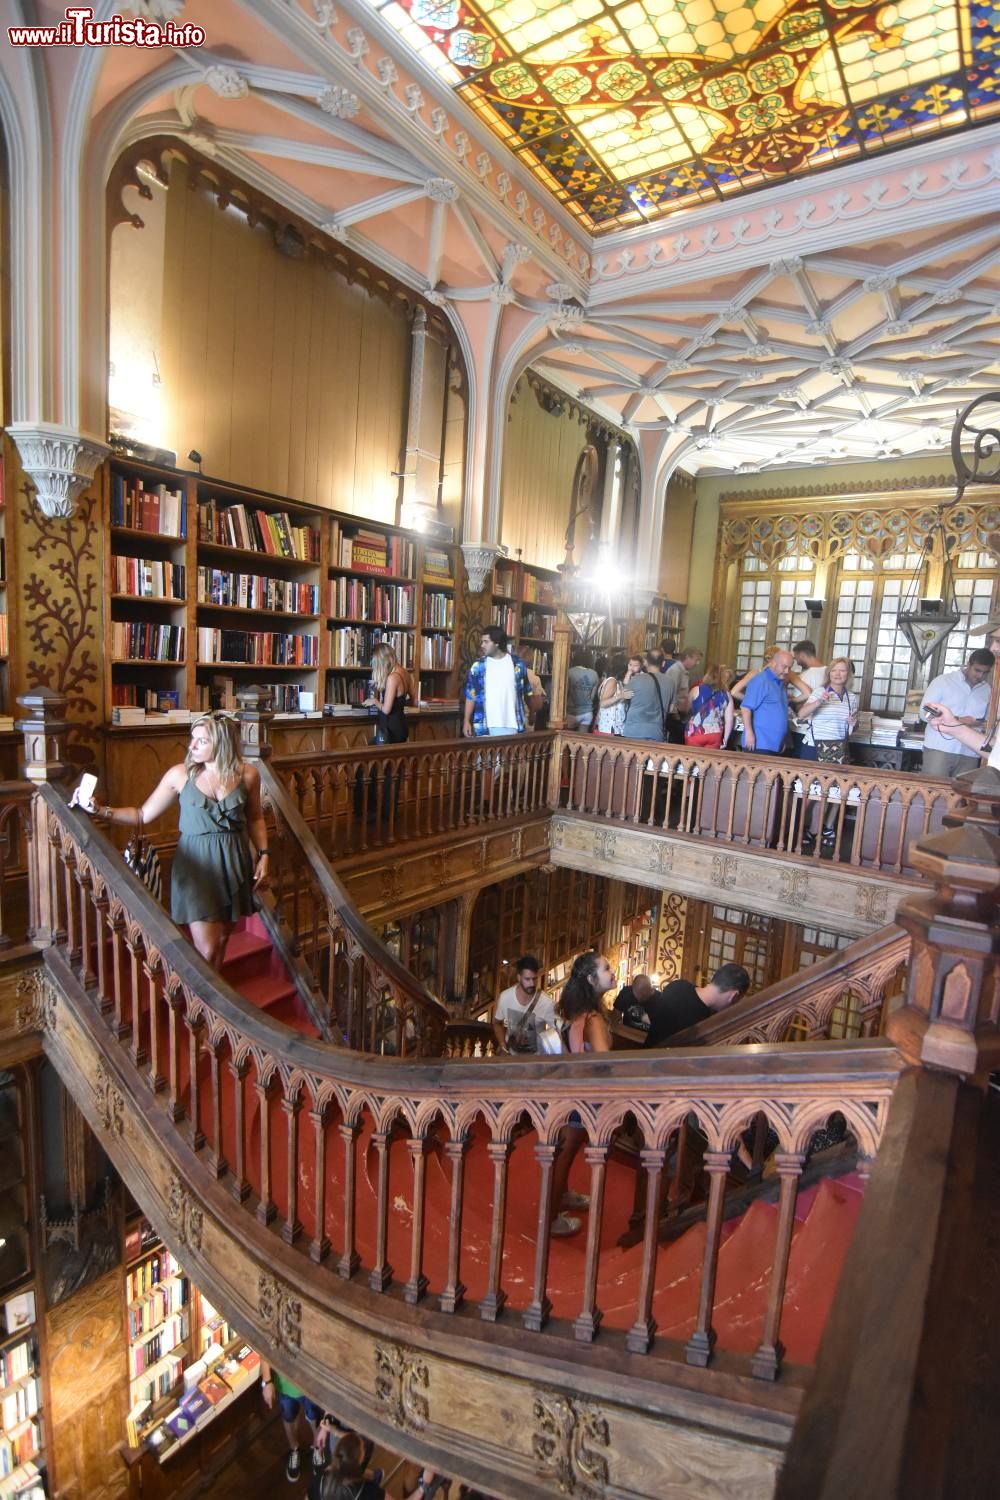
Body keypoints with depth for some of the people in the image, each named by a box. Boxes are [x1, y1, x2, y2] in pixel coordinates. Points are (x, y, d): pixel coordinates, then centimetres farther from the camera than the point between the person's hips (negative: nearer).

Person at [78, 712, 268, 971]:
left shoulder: (247, 774, -3)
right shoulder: (180, 774, -6)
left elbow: (255, 818, 10)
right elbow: (143, 815, -1)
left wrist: (263, 854, 2)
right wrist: (100, 812, -11)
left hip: (234, 864, 2)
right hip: (196, 865, -2)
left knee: (221, 941, 15)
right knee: (206, 951, -6)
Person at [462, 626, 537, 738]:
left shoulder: (517, 664, 2)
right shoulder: (478, 666, 2)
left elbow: (527, 693, 12)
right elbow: (470, 696, 3)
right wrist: (467, 721, -3)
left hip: (512, 725, 0)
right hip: (485, 727, 0)